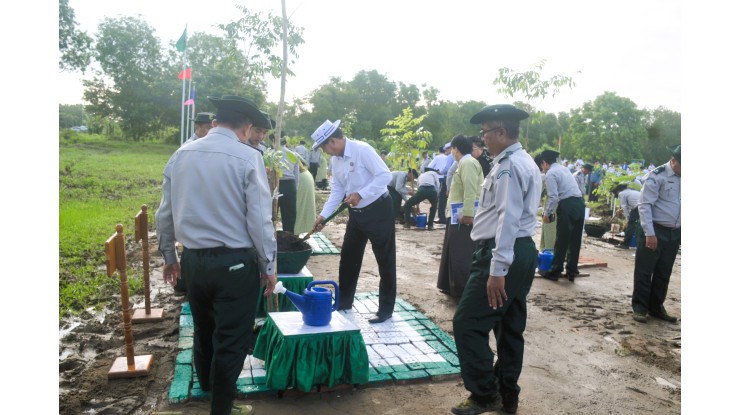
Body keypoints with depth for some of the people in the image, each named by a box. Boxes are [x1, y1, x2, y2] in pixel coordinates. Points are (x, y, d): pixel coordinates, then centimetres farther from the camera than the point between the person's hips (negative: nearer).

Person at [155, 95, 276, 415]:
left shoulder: (180, 155, 2)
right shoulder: (248, 157, -13)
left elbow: (164, 215, 7)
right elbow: (260, 220, -15)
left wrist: (169, 257, 20)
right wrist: (269, 267, -3)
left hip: (192, 260, 6)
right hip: (234, 263, -6)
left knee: (203, 331, 26)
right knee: (231, 339, 11)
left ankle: (207, 387, 51)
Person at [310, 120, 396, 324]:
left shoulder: (362, 149, -19)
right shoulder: (335, 160, 4)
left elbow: (385, 175, -23)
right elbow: (337, 191, 7)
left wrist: (360, 194, -26)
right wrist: (323, 215, -1)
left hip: (378, 210, -8)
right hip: (356, 213, 8)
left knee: (385, 260, 3)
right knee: (348, 258, 14)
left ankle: (386, 309, 15)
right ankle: (344, 302, 30)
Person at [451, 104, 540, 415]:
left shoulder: (509, 166, -16)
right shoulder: (525, 162, 17)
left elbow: (508, 220, -23)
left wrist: (497, 270, -25)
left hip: (504, 254, -11)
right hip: (523, 252, 11)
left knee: (467, 324, -4)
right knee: (510, 328, 16)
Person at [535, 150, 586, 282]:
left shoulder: (550, 174, -7)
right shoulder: (564, 168, 19)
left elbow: (553, 197, -14)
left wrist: (547, 213, -2)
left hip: (568, 205, -8)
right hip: (580, 203, 8)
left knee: (561, 241, 2)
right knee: (575, 240, 12)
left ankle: (555, 271, 11)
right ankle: (571, 272, 20)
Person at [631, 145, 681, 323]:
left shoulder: (680, 177, 8)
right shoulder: (657, 176, -11)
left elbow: (678, 206, 15)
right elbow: (644, 205, -15)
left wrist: (680, 233, 10)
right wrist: (650, 233, -19)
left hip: (674, 233, 6)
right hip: (654, 231, -6)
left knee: (663, 274, 14)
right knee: (644, 272, 2)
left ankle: (656, 307, 27)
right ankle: (640, 308, 14)